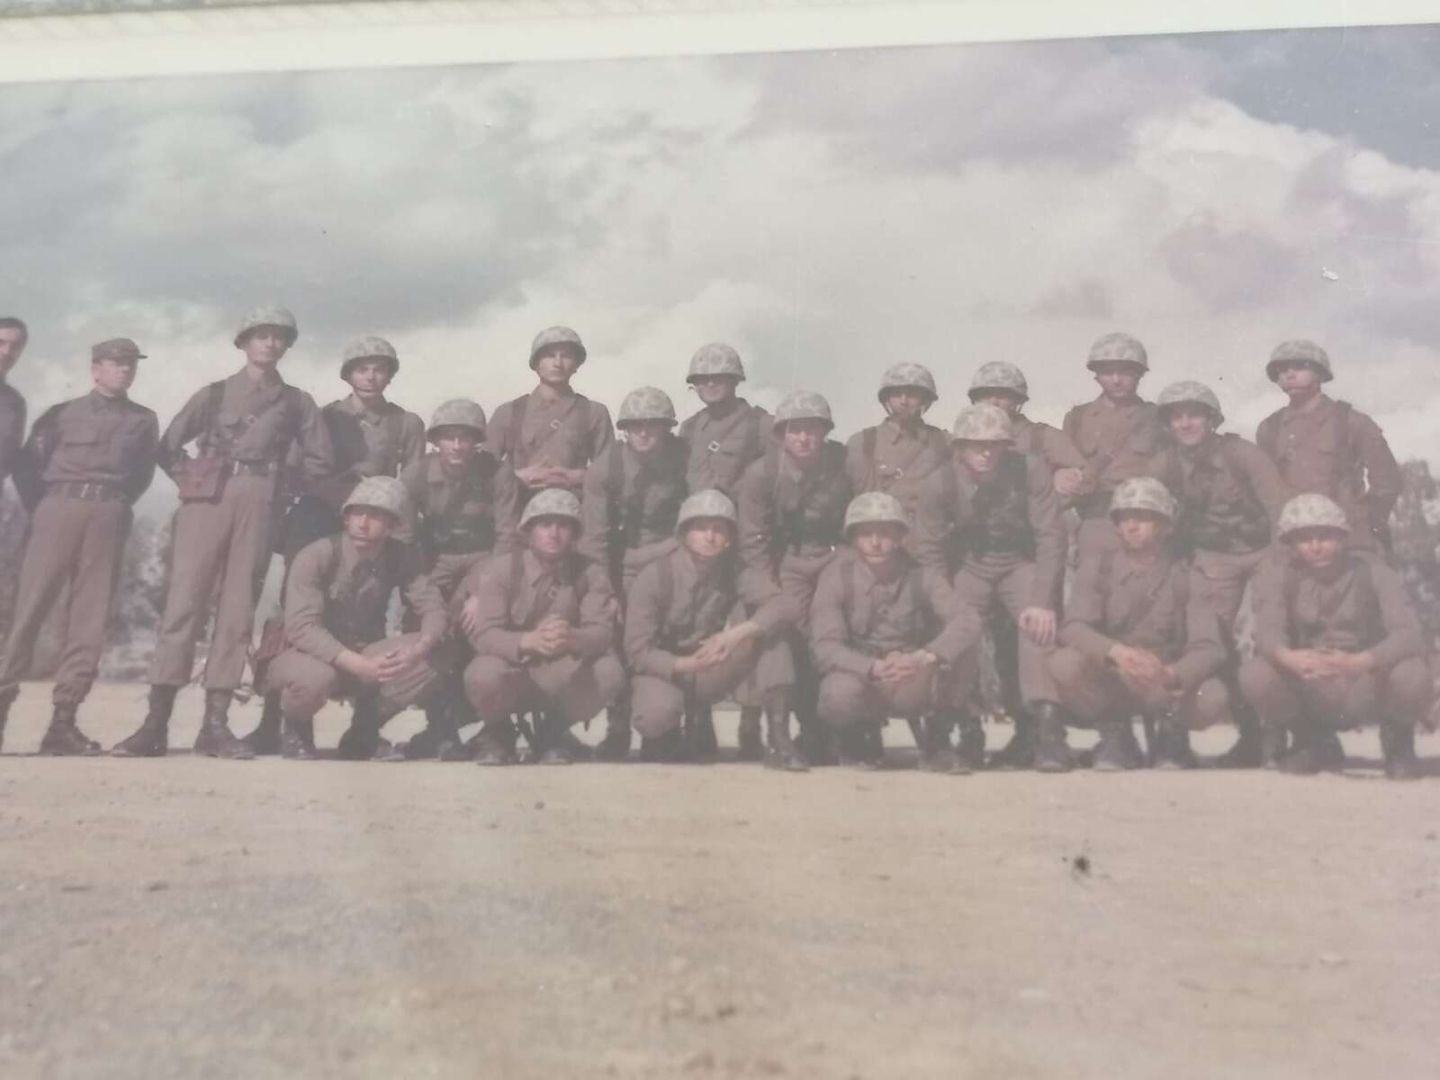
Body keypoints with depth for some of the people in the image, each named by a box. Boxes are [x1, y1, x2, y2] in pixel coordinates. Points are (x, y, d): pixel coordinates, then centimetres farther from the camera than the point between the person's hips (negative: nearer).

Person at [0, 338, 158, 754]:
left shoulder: (144, 420, 15)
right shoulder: (63, 413, 10)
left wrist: (117, 504, 7)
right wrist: (40, 508, 3)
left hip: (109, 519, 1)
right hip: (60, 509, -1)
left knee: (90, 618, -3)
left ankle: (63, 719, -2)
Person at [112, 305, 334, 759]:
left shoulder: (296, 401, 15)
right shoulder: (214, 393, 15)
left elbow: (321, 460, 14)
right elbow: (168, 447, 15)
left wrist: (279, 484, 8)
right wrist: (191, 480, 3)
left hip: (258, 505, 1)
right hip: (207, 500, -1)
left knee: (237, 609, -2)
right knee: (183, 601, -8)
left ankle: (216, 723, 0)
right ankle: (156, 722, -10)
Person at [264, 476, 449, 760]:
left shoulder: (403, 556, -10)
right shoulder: (316, 556, -22)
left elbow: (433, 607, -13)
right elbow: (302, 628, -30)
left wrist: (420, 648, -36)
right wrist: (360, 665, -41)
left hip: (363, 657, 4)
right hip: (310, 656, -4)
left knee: (428, 662, -23)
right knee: (315, 676, -40)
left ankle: (363, 733, 2)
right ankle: (296, 732, -1)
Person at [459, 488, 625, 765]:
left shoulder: (591, 575, -6)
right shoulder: (499, 569, -12)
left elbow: (603, 631, -18)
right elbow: (482, 634, -22)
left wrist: (573, 639, -44)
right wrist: (528, 641, -44)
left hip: (561, 679, 2)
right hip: (511, 669, -2)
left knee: (609, 672, -28)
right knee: (484, 675, -36)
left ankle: (552, 735, 2)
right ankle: (497, 734, 2)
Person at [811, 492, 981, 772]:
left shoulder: (918, 574, -9)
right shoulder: (838, 575, -12)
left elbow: (967, 621, -23)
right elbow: (826, 646, -20)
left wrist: (924, 657, -40)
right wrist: (872, 668, -39)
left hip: (914, 681, 2)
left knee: (960, 646, -25)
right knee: (839, 696, -37)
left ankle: (937, 743, -4)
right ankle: (862, 736, 3)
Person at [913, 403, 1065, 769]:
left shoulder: (1031, 471, -19)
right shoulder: (939, 484, -16)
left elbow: (1050, 536, -18)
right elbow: (930, 551, -10)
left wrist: (1042, 600, -25)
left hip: (1021, 563, -1)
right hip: (969, 566, 1)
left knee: (1040, 622, -26)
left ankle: (1042, 717, -22)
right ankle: (967, 728, -11)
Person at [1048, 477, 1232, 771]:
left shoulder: (1185, 575, -4)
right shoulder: (1097, 564, -4)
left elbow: (1208, 647, -15)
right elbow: (1073, 627, -18)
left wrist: (1172, 675, -38)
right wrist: (1118, 652, -39)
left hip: (1166, 689, 0)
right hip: (1107, 679, 0)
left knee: (1213, 698, -31)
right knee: (1063, 664, -30)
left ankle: (1170, 733, 5)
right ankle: (1113, 732, -3)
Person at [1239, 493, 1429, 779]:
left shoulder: (1373, 572, -10)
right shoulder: (1276, 574, -7)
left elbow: (1410, 635, -25)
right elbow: (1268, 630, -24)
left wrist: (1358, 662, -45)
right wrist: (1288, 657, -49)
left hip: (1367, 691, -1)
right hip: (1308, 692, 1)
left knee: (1412, 675, -33)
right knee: (1255, 674, -28)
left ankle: (1398, 745, 5)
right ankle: (1315, 744, 5)